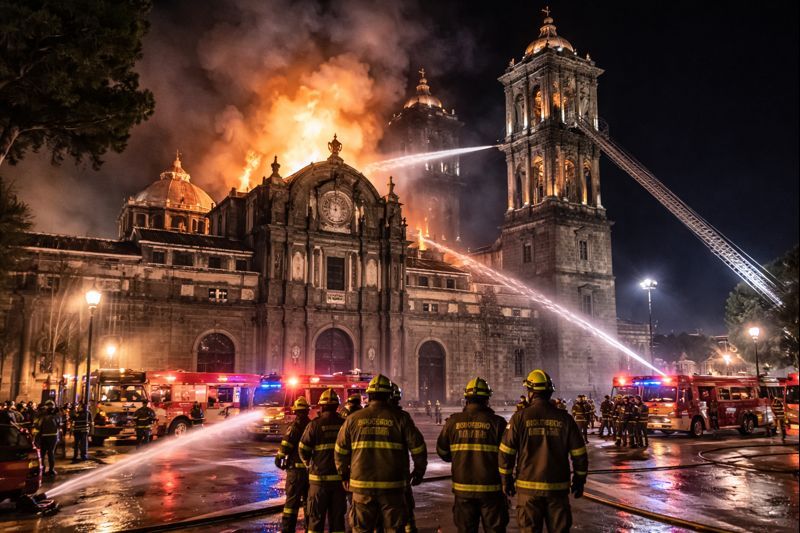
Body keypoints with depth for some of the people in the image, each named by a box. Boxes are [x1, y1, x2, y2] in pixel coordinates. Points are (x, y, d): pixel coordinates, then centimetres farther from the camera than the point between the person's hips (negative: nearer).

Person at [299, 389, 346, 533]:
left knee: (316, 517, 9)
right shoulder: (344, 424, -2)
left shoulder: (315, 424, -10)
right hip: (339, 477, 3)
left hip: (320, 477, -3)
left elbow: (303, 449, -7)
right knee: (337, 516, 14)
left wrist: (309, 464, 11)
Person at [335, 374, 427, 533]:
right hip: (392, 486, -1)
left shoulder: (353, 419, 1)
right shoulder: (400, 418, -4)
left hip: (362, 485, 2)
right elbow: (417, 446, -3)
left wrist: (344, 474, 21)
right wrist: (419, 471, 12)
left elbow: (341, 450, 7)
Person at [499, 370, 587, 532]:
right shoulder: (564, 418, -1)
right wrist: (579, 481, 15)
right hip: (558, 487, 2)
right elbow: (579, 454, 3)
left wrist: (506, 481, 7)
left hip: (529, 487, -1)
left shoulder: (520, 417, -6)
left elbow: (506, 453, -4)